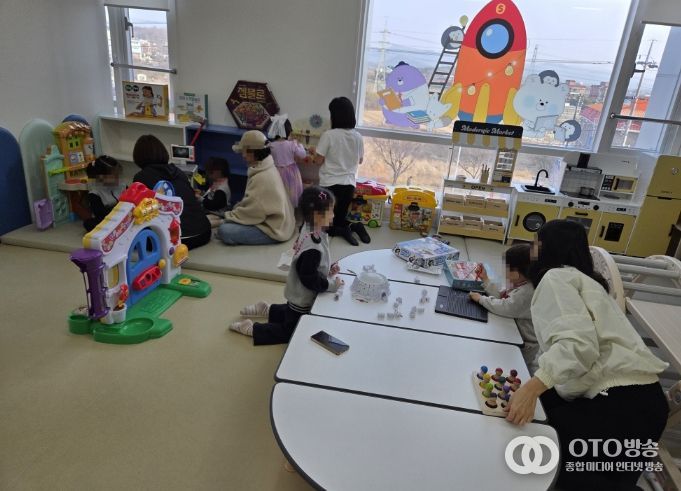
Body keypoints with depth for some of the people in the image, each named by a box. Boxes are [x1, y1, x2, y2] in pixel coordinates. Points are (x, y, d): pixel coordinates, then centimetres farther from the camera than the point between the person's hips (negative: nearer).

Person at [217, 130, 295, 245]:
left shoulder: (261, 178, -25)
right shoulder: (267, 168, 6)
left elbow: (251, 211, -21)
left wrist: (228, 216, -7)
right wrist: (234, 211, 6)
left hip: (274, 231, -10)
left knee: (224, 230, -18)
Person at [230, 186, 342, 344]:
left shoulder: (309, 230, -7)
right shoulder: (312, 248, -36)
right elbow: (309, 279, -29)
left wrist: (328, 270, -4)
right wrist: (331, 284, -19)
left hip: (298, 295, 8)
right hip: (303, 300, -8)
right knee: (291, 331, 13)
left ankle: (267, 309, 37)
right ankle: (252, 328, 15)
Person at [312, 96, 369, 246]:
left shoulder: (328, 135, -13)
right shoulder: (358, 137, 0)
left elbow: (319, 160, -8)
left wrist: (314, 151, 13)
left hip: (330, 184, -4)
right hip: (349, 184, 4)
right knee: (340, 219, 19)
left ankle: (343, 229, -14)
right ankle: (353, 226, -9)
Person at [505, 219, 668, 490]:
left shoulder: (556, 276, -7)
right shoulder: (578, 277, 22)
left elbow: (577, 341, -24)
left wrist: (532, 387, -35)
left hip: (620, 403, -9)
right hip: (635, 395, 9)